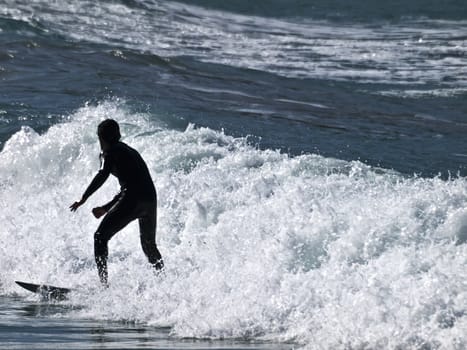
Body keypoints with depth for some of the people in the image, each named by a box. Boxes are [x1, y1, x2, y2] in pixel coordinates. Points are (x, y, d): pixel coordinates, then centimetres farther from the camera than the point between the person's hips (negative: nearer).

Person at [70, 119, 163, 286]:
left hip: (133, 201, -8)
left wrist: (83, 199, -11)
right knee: (149, 245, 26)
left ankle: (103, 282, -14)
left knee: (100, 237, -2)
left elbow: (103, 175, -13)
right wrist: (106, 208, 33)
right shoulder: (130, 151, 30)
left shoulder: (111, 151, 5)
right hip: (150, 199, 8)